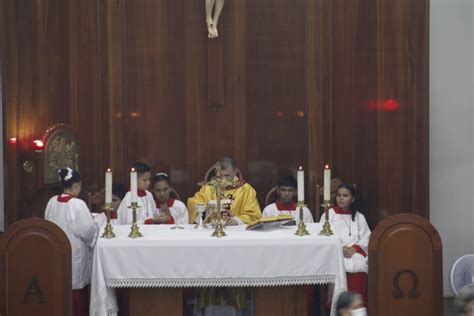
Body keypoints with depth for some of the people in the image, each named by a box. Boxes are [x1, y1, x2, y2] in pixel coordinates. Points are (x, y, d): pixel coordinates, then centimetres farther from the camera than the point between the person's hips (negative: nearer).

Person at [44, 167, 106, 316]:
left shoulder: (52, 202, -2)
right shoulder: (77, 204, -21)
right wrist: (101, 217, 0)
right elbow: (88, 231, -17)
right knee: (75, 284, 7)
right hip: (74, 252, -6)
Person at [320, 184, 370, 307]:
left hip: (356, 253, 1)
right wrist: (340, 248, -11)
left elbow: (366, 238, 9)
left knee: (359, 266, -29)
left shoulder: (359, 217, 19)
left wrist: (354, 248, -9)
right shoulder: (328, 215, 12)